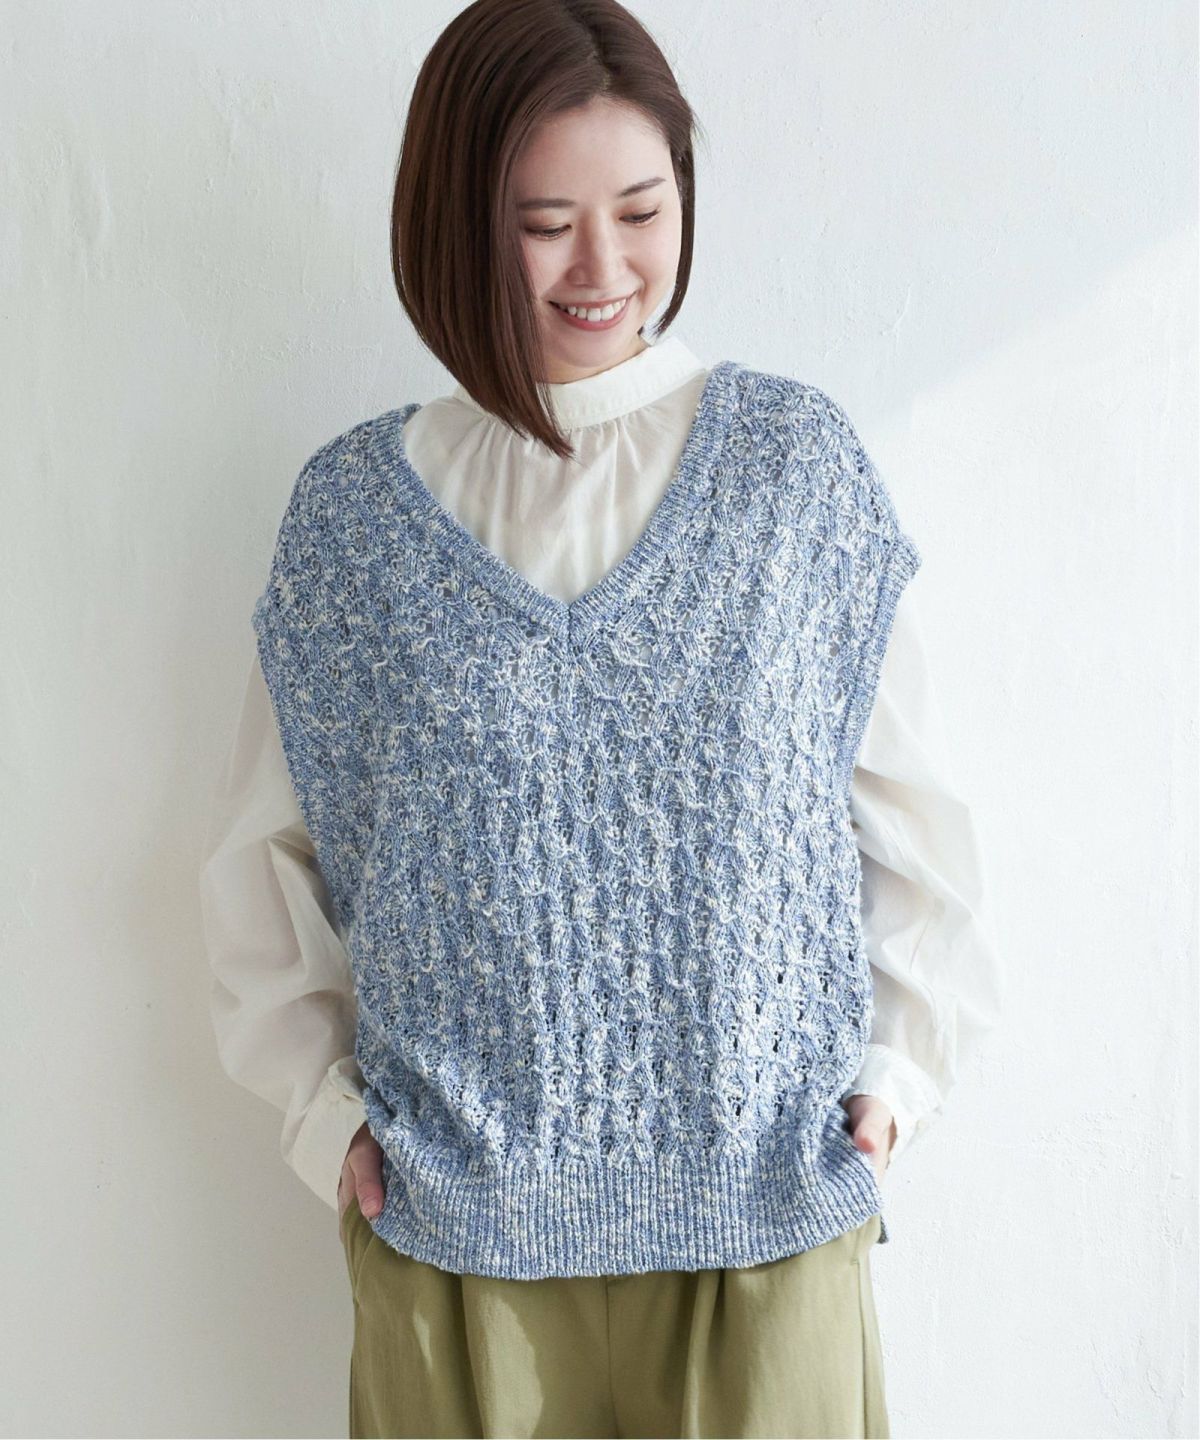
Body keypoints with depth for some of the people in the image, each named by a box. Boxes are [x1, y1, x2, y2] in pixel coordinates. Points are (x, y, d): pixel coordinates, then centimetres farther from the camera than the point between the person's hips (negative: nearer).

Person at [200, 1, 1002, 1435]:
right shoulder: (353, 507, 0)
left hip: (768, 1184, 0)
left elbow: (905, 796, 4)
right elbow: (264, 845, 7)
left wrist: (901, 1060, -2)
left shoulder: (796, 459, -1)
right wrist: (320, 1100, 0)